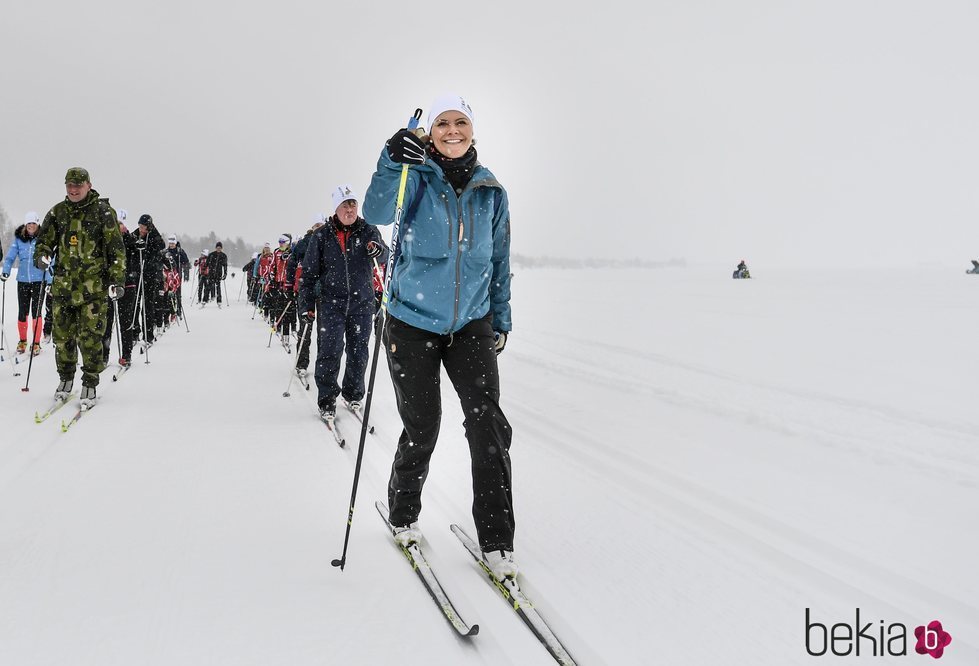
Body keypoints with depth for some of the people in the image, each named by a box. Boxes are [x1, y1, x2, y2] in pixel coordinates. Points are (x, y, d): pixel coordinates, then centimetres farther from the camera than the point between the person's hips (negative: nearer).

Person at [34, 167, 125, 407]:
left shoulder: (103, 211, -1)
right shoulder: (58, 212, 9)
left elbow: (116, 248, -2)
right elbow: (45, 239, 19)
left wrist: (116, 279, -9)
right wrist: (42, 255, -4)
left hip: (93, 287, -4)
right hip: (63, 285, 4)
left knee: (90, 338, -5)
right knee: (62, 336, 8)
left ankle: (90, 384, 7)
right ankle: (65, 378, 25)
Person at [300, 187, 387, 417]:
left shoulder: (368, 230, 3)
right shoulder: (322, 236, 2)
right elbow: (309, 273, 5)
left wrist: (378, 249, -30)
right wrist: (307, 305, 2)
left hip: (362, 302, 1)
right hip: (331, 302, -1)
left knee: (358, 352, 8)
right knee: (329, 352, -6)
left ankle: (353, 394, 26)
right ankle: (327, 400, 5)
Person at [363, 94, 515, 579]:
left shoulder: (491, 192, 7)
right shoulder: (416, 177, -4)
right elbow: (377, 213, -24)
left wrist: (501, 318, 16)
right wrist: (391, 163, -40)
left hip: (472, 322, 2)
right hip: (414, 322, -2)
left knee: (488, 421, -11)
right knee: (421, 428, 4)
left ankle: (496, 542, -2)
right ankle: (403, 516, 30)